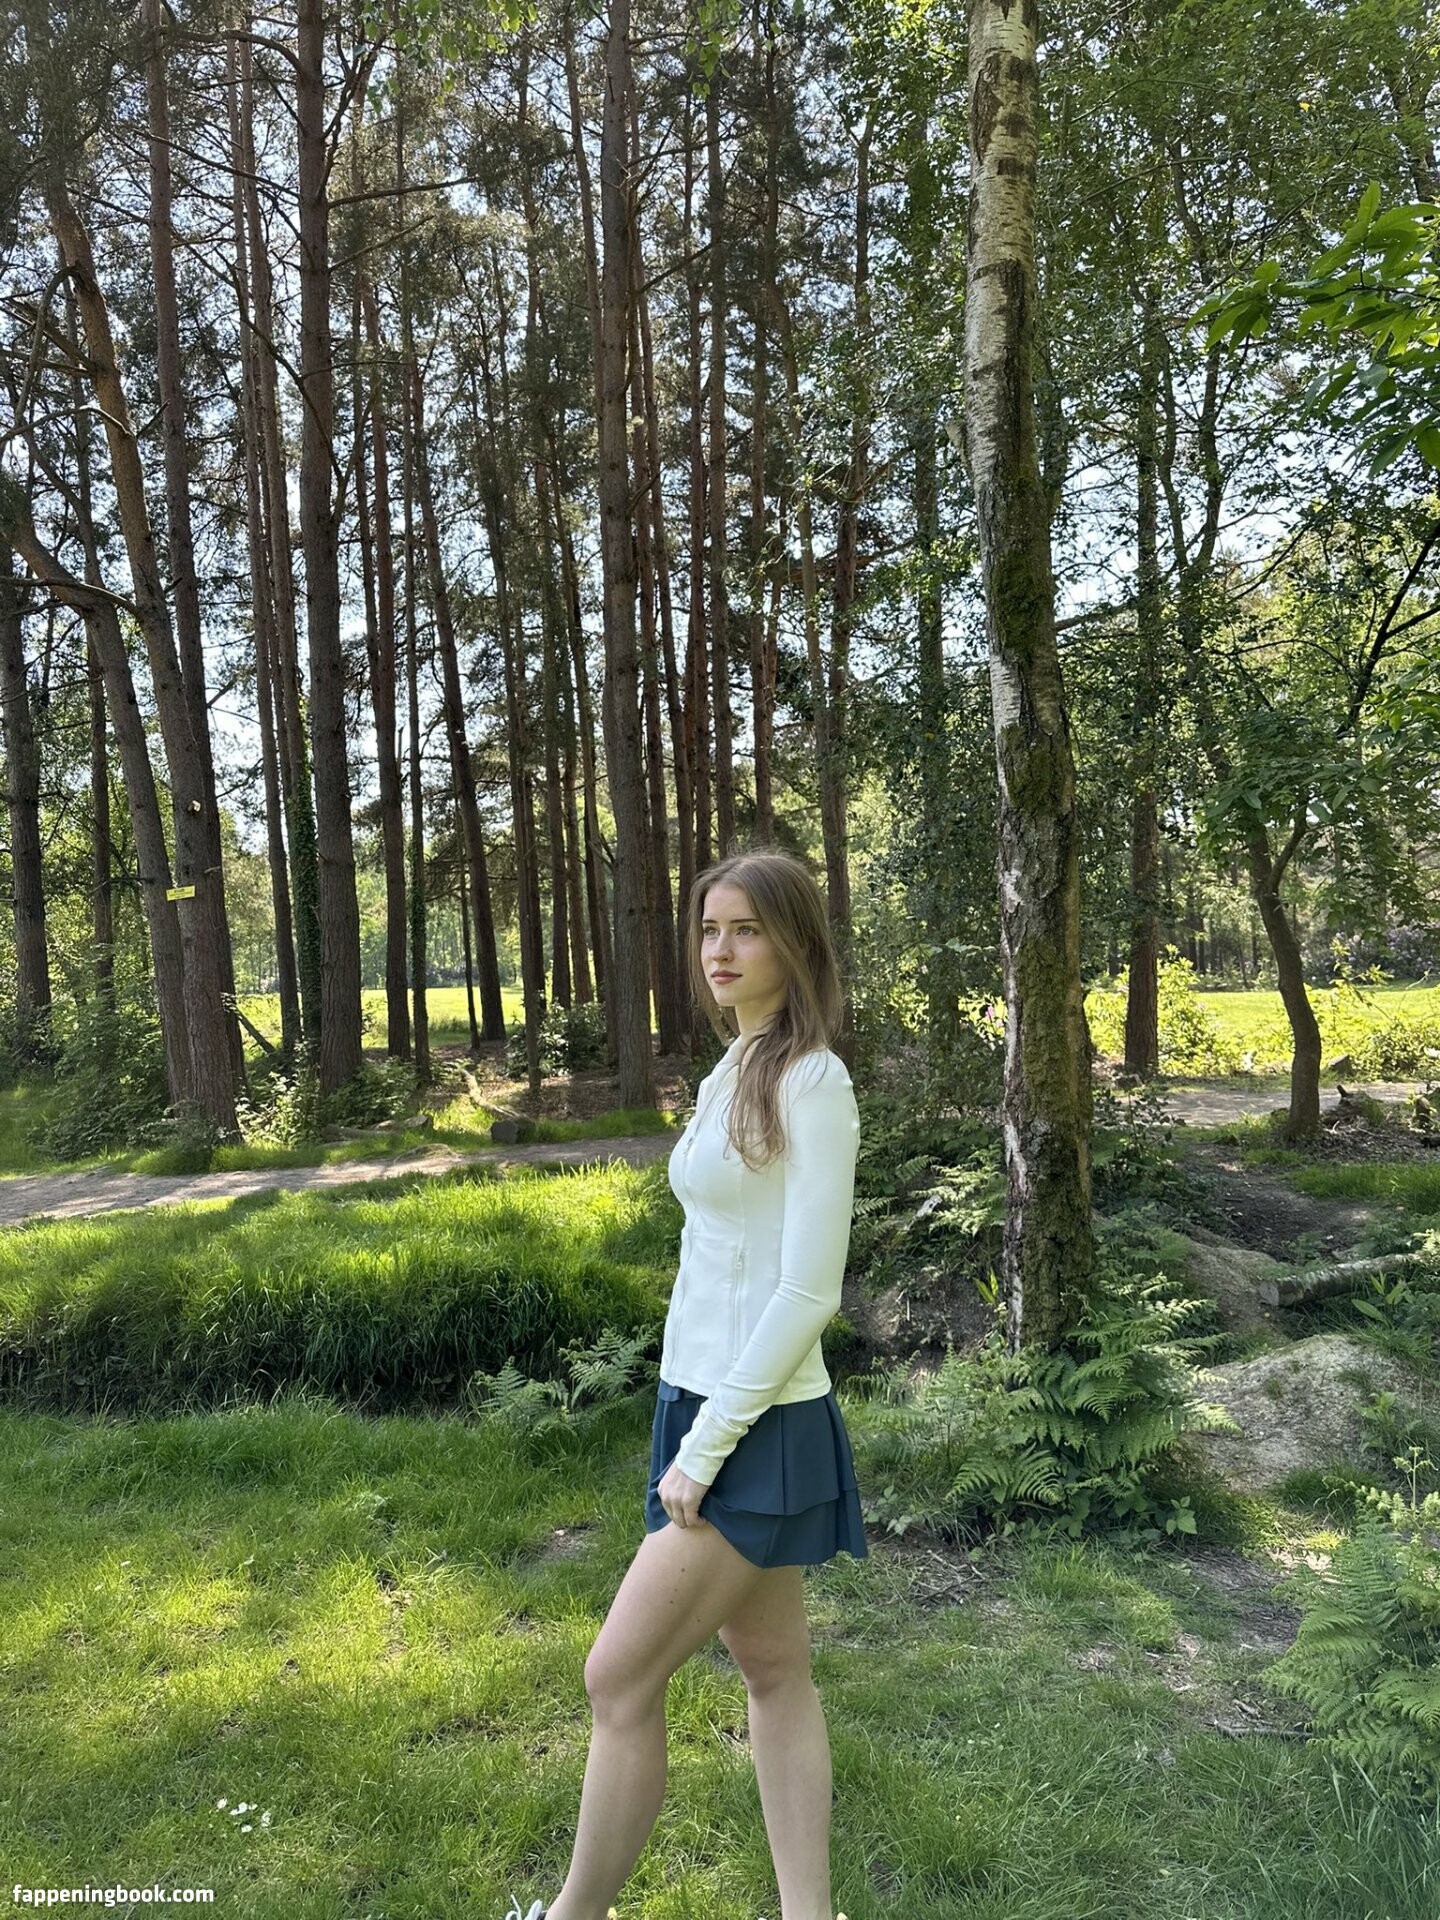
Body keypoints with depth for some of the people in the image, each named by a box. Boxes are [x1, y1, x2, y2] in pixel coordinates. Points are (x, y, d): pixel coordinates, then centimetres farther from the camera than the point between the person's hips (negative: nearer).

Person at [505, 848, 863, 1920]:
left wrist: (704, 1450, -16)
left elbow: (809, 1291, -19)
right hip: (704, 1401, 9)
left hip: (758, 1429, -8)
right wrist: (696, 1433, 15)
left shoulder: (814, 1081, -17)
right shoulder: (731, 1075, 9)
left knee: (619, 1676, 1)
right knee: (773, 1670, 16)